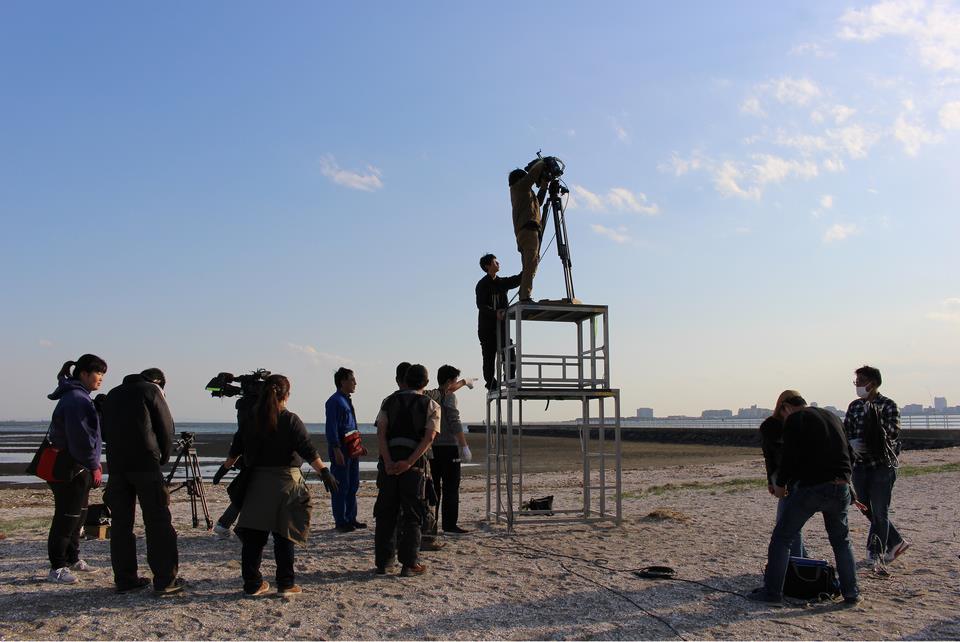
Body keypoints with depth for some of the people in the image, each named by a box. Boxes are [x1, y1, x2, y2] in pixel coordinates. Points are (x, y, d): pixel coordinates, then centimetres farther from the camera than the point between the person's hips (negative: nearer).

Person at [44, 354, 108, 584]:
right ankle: (57, 568, 3)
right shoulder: (76, 399, -19)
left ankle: (72, 559, 29)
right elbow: (81, 437, -24)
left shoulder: (80, 397, 15)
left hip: (78, 467, 11)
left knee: (78, 514, 18)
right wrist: (93, 466, -18)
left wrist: (94, 462, 18)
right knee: (66, 517, -4)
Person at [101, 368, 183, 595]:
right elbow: (166, 429, 1)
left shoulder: (113, 394, 20)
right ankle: (165, 580, -4)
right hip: (145, 464, -5)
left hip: (116, 465, 5)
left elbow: (104, 433, 22)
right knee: (158, 521, -2)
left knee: (121, 522, 9)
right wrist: (164, 457, 16)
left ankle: (125, 579, 11)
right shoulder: (152, 390, 3)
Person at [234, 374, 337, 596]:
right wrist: (324, 472, -17)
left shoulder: (251, 421, 3)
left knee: (254, 535, 8)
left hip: (258, 483, 3)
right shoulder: (290, 420, -9)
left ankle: (252, 584, 11)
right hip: (286, 482, -3)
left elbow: (238, 451, 12)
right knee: (284, 535, 5)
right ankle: (286, 583, 9)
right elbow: (308, 450, -17)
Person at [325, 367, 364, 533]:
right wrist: (336, 450, -22)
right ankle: (340, 522, 4)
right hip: (340, 449, -9)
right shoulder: (334, 401, -12)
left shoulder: (347, 400, 16)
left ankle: (351, 518, 22)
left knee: (353, 485, 13)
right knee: (341, 486, -3)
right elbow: (331, 427, -17)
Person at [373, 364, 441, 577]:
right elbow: (429, 437, -9)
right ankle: (409, 564, 6)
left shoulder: (390, 401, 11)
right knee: (412, 514, 6)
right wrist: (409, 463, -13)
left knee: (386, 513, 11)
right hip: (414, 463, -2)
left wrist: (389, 462, -9)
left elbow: (381, 432, -2)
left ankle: (382, 562, 16)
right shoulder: (431, 405, 5)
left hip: (389, 461, 2)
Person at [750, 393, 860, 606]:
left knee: (781, 538, 3)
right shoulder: (833, 417, 19)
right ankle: (851, 593, 19)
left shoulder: (794, 419, -1)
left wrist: (780, 484, 0)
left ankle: (772, 591, 3)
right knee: (841, 541, 22)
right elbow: (848, 453, 23)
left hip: (810, 487, -6)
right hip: (840, 487, 6)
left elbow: (790, 455, -12)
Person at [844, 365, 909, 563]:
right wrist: (851, 443, -11)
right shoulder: (854, 406, 9)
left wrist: (873, 413, -20)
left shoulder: (888, 405, -5)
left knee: (879, 513, 0)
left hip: (882, 466, -6)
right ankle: (896, 542, 32)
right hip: (860, 465, 6)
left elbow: (893, 433, -15)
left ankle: (875, 556, 9)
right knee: (868, 510, 13)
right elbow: (845, 431, 9)